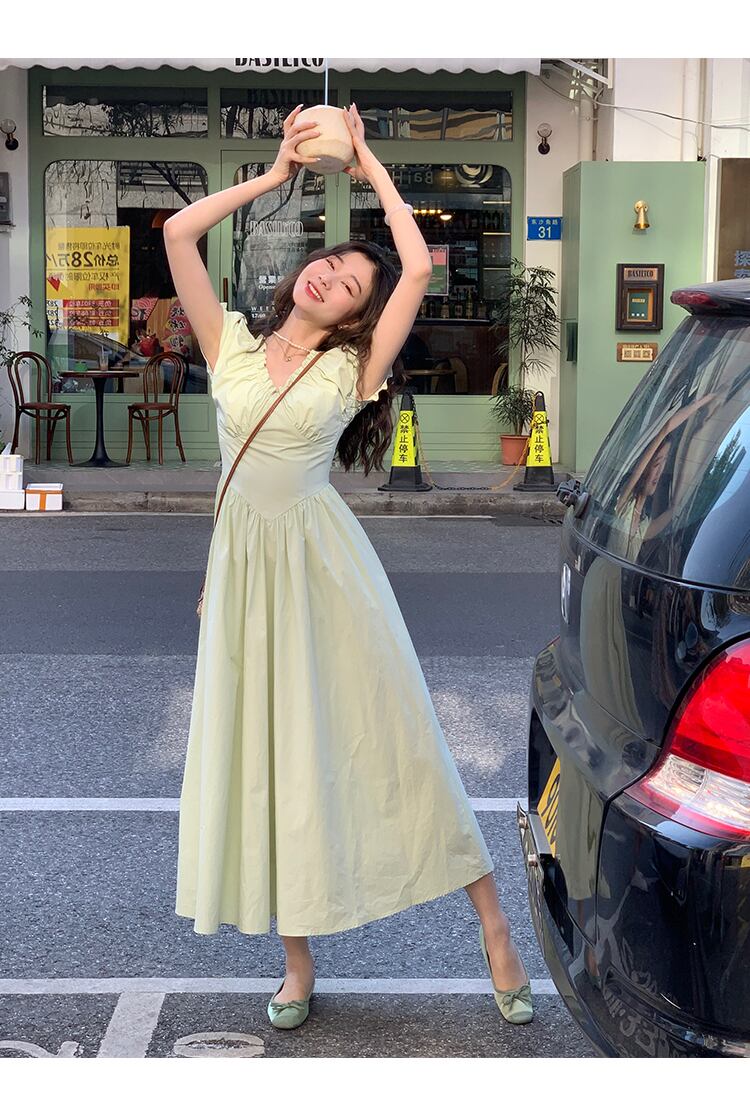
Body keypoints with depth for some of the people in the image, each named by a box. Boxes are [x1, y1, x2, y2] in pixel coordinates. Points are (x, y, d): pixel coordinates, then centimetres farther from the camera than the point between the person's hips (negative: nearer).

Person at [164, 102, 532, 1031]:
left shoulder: (348, 369, 0)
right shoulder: (232, 346, 7)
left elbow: (419, 268, -9)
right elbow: (177, 233, 0)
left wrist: (373, 170, 2)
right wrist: (276, 176, 4)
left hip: (324, 567, -3)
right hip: (246, 563, 3)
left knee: (391, 738, 0)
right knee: (270, 756, 6)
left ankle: (493, 929, 9)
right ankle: (298, 964, 15)